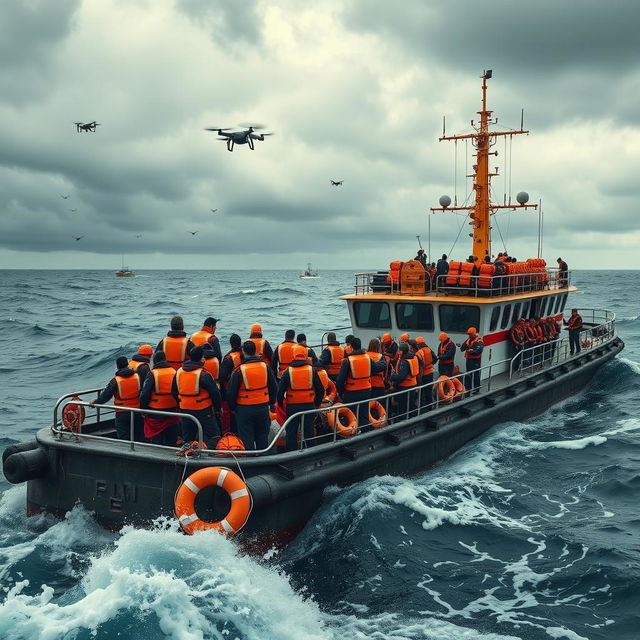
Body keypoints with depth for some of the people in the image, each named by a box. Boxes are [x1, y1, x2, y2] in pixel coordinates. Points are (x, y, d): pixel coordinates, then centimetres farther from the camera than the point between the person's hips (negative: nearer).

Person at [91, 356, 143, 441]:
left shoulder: (116, 380, -11)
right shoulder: (137, 376, -1)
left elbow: (105, 395, -9)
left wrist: (95, 402, 6)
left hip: (122, 414, -3)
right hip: (137, 413, 3)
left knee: (123, 438, 5)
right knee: (138, 437, 12)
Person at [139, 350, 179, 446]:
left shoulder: (152, 374, -11)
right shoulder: (174, 372, 1)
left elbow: (144, 394, -11)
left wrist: (143, 409, 1)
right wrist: (178, 408, 19)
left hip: (155, 413, -4)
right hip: (172, 412, 4)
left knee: (155, 439, 4)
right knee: (170, 440, 14)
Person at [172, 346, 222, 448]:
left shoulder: (178, 372, 4)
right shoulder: (203, 375, -17)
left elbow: (174, 392, 14)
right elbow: (214, 392, -14)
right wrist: (218, 408, 0)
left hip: (184, 409, 6)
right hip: (203, 411, -6)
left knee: (187, 437, 15)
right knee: (213, 436, 0)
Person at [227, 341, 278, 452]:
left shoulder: (239, 370, -12)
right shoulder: (265, 367, -2)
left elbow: (231, 392, -6)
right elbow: (274, 387, 8)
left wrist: (232, 407, 9)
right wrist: (271, 402, 22)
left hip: (244, 409, -3)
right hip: (263, 408, 3)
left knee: (246, 439, 5)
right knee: (262, 437, 15)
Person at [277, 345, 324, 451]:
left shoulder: (287, 372, -6)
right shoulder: (312, 370, -2)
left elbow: (280, 390, -5)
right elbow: (320, 389, 4)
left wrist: (280, 404, 10)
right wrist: (317, 403, 17)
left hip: (292, 406, -1)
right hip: (309, 405, 1)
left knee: (291, 432, 8)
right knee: (309, 431, 11)